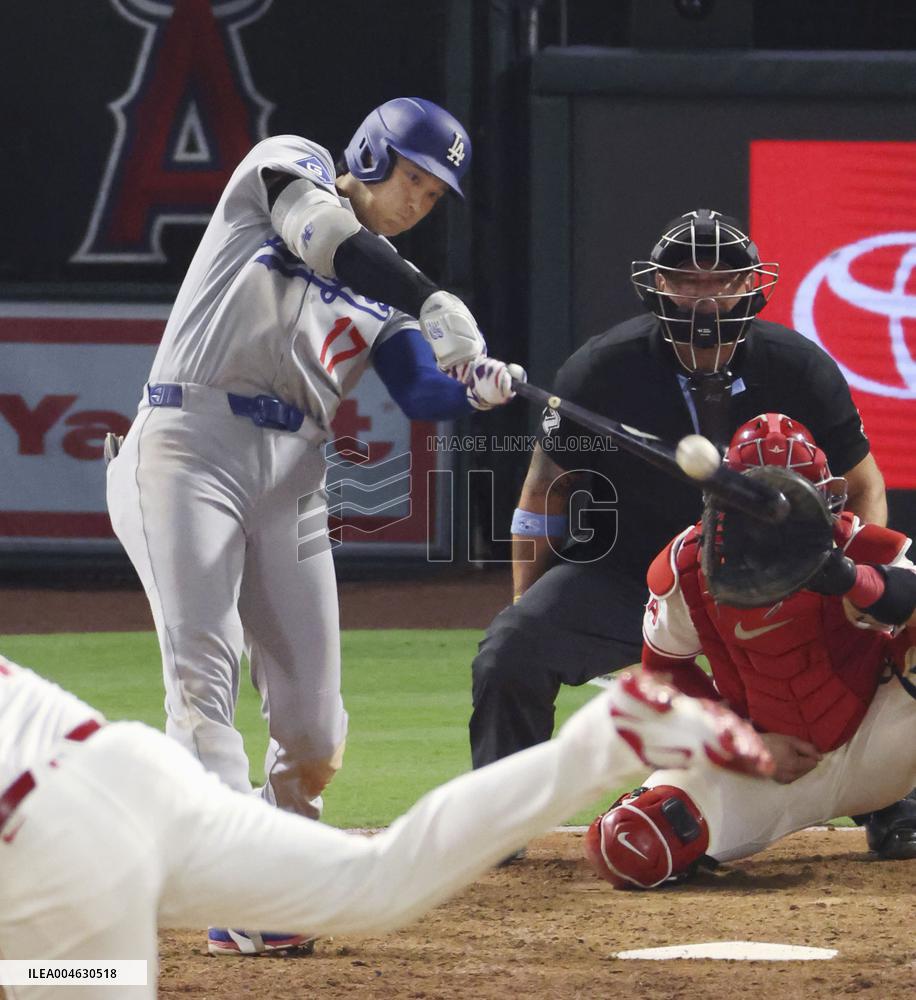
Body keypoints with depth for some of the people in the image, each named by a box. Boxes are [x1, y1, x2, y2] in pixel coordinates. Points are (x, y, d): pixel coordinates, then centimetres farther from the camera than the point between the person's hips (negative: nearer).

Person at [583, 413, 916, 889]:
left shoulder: (864, 548, -18)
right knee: (629, 849, -20)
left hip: (869, 754, -2)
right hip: (764, 762, 2)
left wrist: (850, 580, -52)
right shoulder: (686, 569, -11)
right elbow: (664, 671, 4)